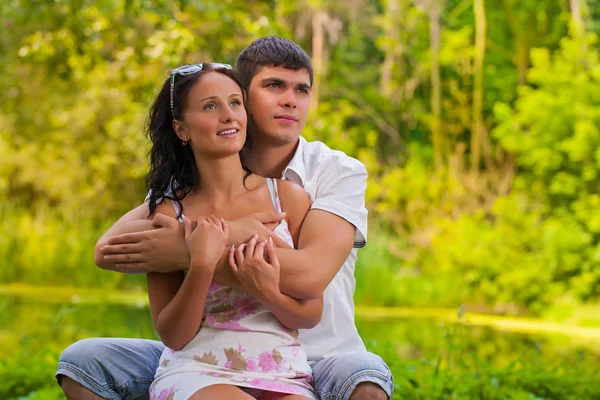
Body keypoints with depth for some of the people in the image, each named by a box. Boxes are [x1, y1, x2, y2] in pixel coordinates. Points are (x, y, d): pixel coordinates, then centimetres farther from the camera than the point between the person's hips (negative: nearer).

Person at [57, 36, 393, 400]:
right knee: (84, 361, -10)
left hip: (316, 360, -3)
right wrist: (224, 233, -26)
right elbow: (107, 250, -14)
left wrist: (189, 252, -24)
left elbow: (308, 275, -26)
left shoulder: (340, 172, -7)